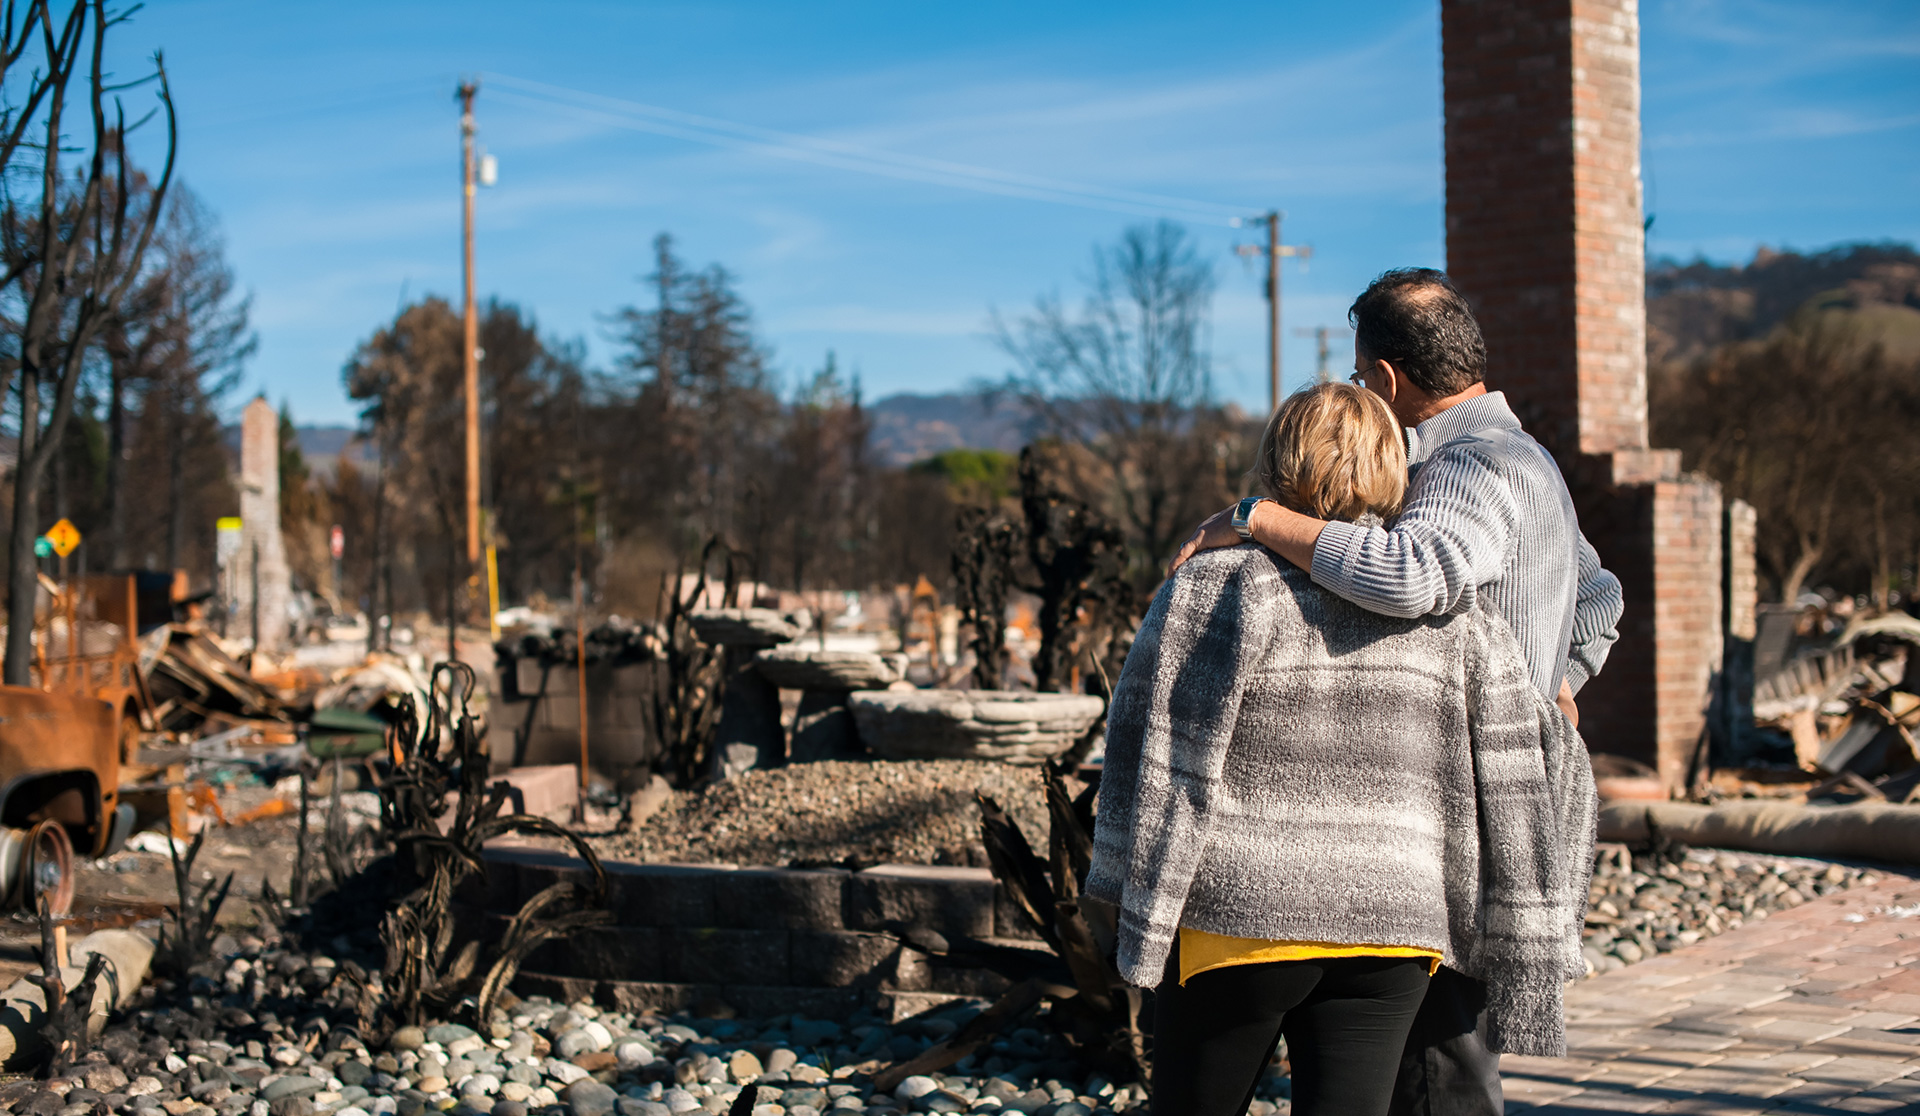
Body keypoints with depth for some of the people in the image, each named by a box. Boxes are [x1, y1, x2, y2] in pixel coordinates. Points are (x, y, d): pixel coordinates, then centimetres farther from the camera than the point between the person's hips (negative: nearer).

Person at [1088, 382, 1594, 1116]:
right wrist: (1527, 945, 13)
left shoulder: (1217, 593, -10)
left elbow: (1159, 758, -10)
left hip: (1239, 919, -3)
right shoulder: (1451, 619, 2)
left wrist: (1137, 905, -1)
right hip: (1388, 929, 3)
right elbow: (1522, 778, 5)